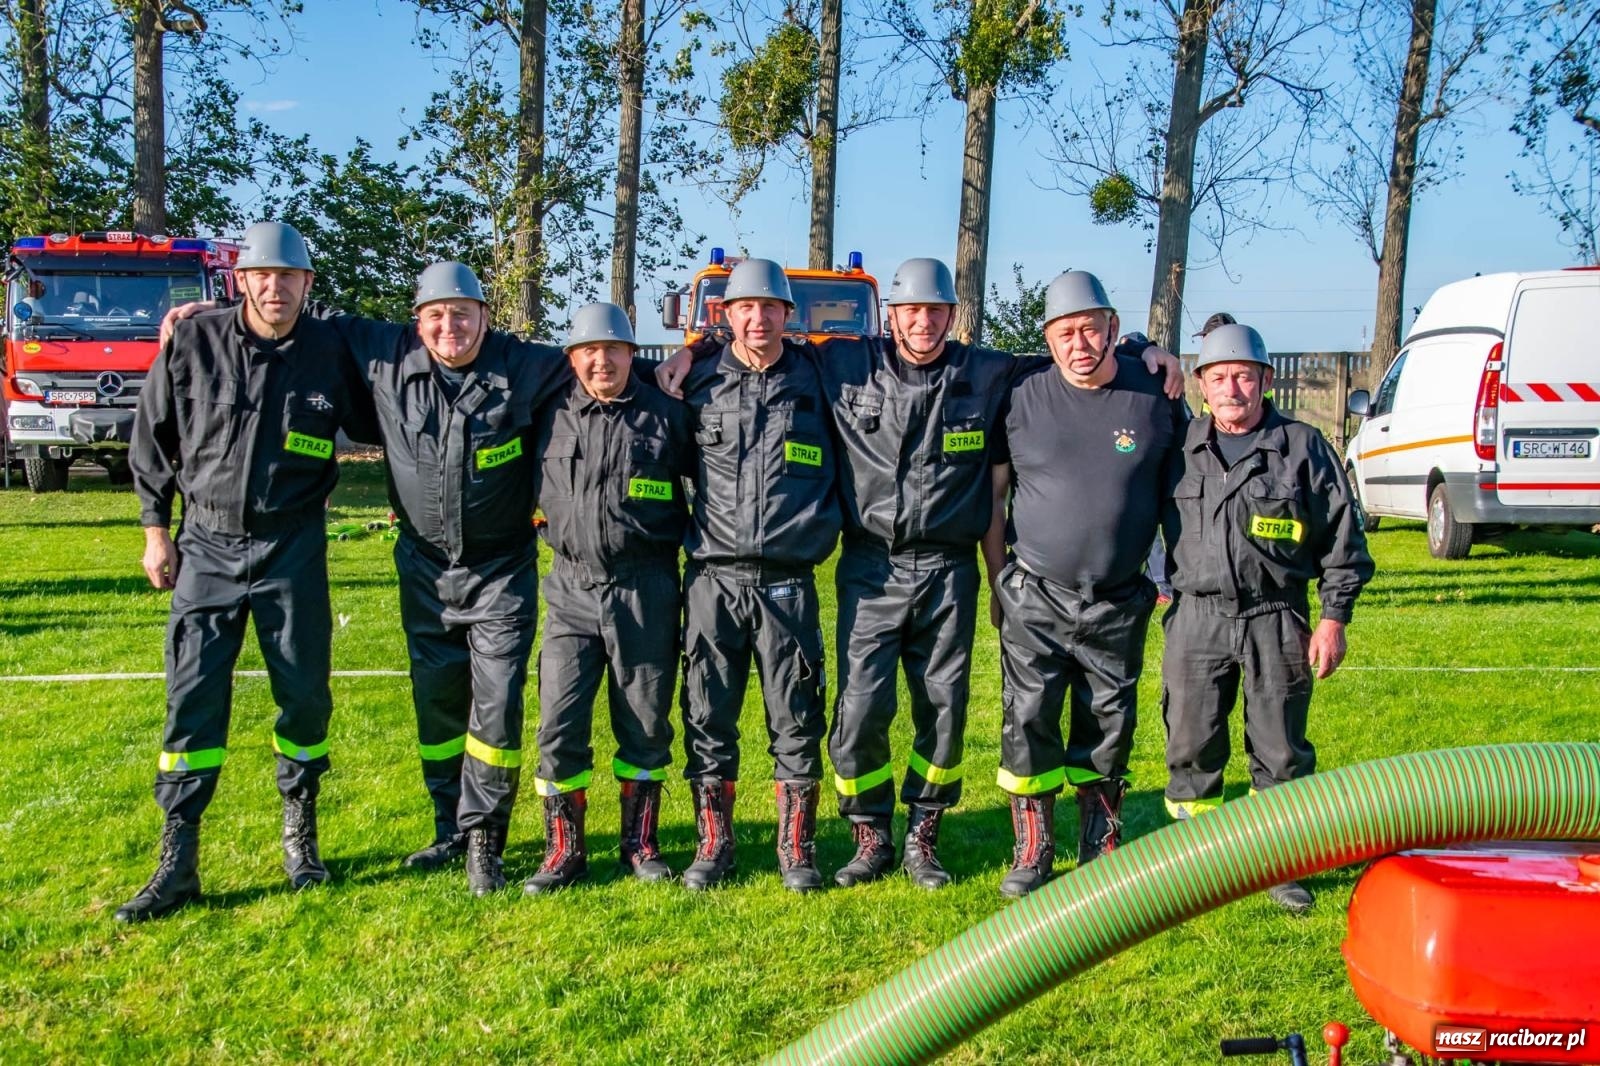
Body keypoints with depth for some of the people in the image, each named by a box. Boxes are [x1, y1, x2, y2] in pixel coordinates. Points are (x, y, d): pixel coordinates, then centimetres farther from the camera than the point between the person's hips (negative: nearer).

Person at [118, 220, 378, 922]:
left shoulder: (331, 351, -2)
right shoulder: (193, 344, -3)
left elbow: (372, 426, 15)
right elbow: (151, 441, 6)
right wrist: (156, 531, 5)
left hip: (292, 549, 0)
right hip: (207, 546, 0)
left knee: (304, 694, 6)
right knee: (192, 698, -2)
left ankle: (299, 834, 26)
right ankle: (177, 864, 5)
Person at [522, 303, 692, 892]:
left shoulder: (667, 415, 3)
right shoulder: (551, 417, 6)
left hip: (645, 591, -1)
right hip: (571, 588, 1)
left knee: (646, 724, 8)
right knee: (559, 724, -3)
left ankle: (640, 844, 23)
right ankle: (564, 850, 11)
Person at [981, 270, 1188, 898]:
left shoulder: (1156, 402, 0)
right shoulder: (1023, 400, -2)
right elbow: (992, 495, 5)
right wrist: (998, 583, 4)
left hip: (1119, 604, 1)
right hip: (1034, 599, -1)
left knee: (1108, 729, 9)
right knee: (1028, 725, -1)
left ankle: (1101, 855, 23)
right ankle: (1032, 855, 13)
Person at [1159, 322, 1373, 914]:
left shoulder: (1302, 446, 1)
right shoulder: (1180, 446, 6)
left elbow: (1343, 538, 3)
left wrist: (1334, 618, -1)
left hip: (1277, 621, -1)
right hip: (1196, 619, 2)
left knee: (1281, 750, 5)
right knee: (1191, 745, 5)